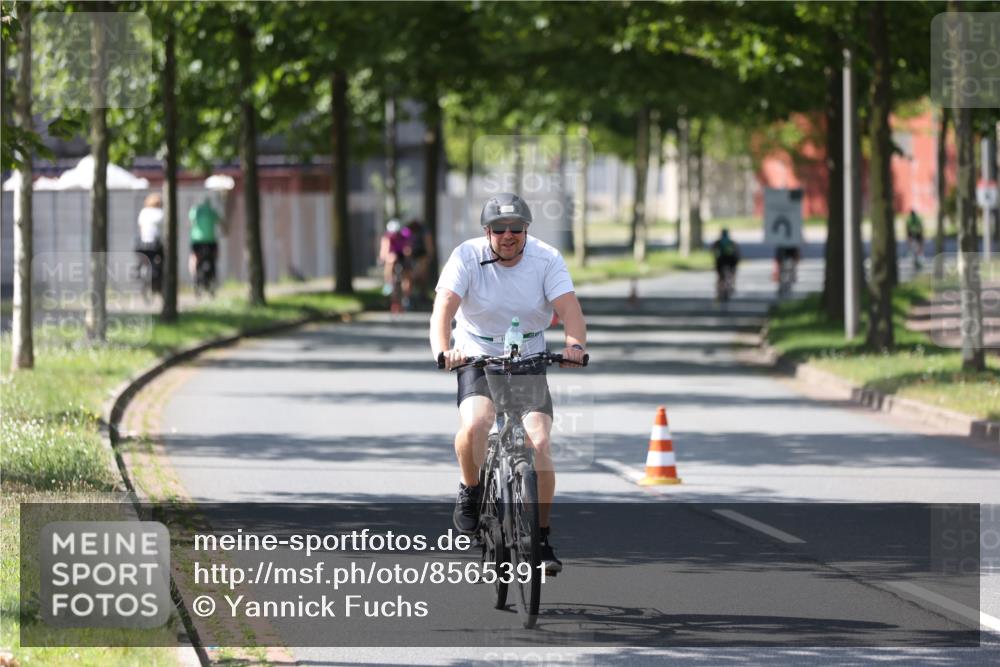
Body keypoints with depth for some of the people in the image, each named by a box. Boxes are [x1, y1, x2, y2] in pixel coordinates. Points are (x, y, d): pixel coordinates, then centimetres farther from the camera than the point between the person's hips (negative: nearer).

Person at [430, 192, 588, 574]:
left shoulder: (546, 260, -11)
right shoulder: (467, 257, -14)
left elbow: (569, 309, -23)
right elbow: (444, 306, -27)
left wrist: (575, 344, -45)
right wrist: (443, 350, -46)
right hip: (477, 358, -1)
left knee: (539, 444, -13)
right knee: (474, 425, -31)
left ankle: (541, 540, 1)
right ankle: (470, 490, 0)